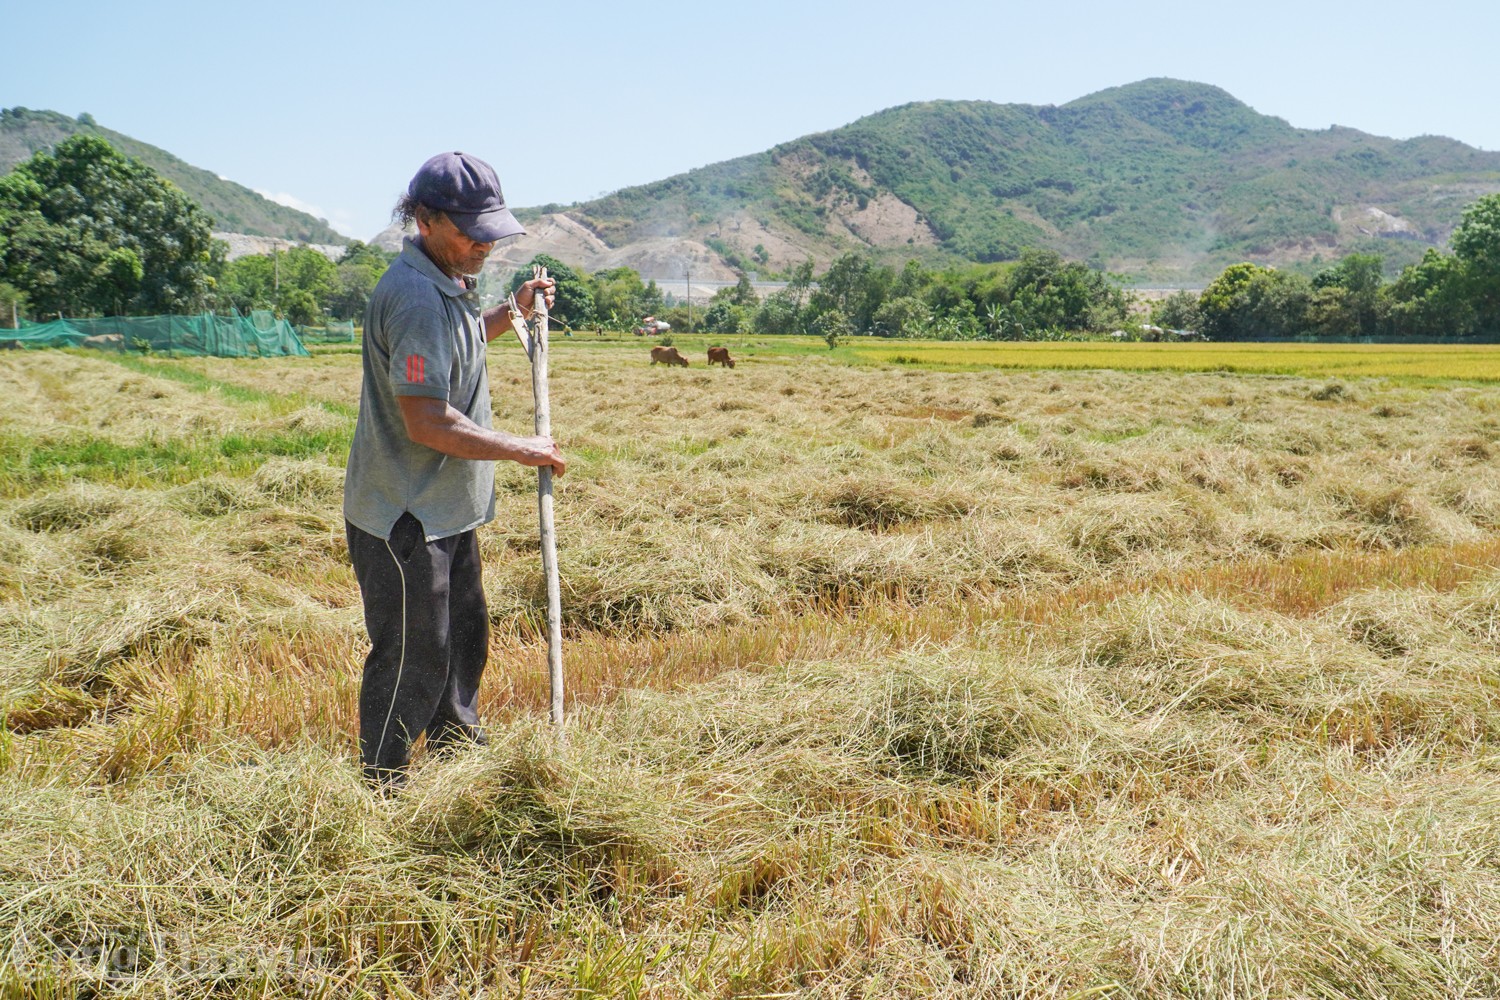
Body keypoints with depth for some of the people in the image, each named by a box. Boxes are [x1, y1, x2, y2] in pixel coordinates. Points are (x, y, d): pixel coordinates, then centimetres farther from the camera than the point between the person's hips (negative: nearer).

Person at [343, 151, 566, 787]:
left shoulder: (447, 283, 9)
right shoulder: (414, 297, -24)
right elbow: (428, 423, -29)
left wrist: (510, 314, 15)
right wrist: (523, 450, -20)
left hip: (446, 509, 10)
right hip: (403, 517, -10)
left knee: (463, 638, 23)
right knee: (412, 660, 1)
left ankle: (457, 748, 43)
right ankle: (382, 791, 19)